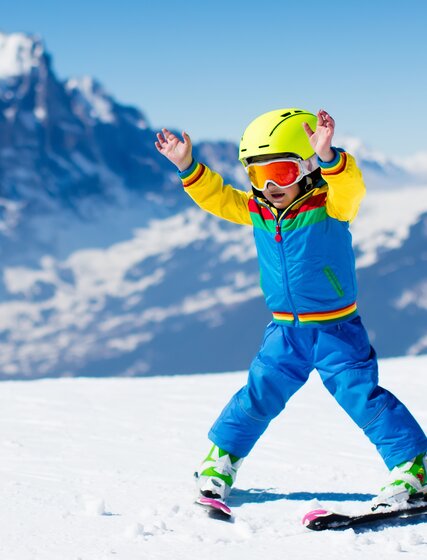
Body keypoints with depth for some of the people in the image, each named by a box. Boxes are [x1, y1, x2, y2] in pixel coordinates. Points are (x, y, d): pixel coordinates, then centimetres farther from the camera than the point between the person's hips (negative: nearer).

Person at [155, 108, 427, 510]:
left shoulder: (330, 207, -16)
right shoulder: (255, 211, 0)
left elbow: (349, 189, -36)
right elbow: (216, 196, 7)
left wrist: (327, 156, -56)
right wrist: (187, 166, -8)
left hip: (336, 329, -4)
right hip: (284, 330, 5)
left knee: (362, 395, -9)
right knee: (258, 395, 8)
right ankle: (221, 459, 24)